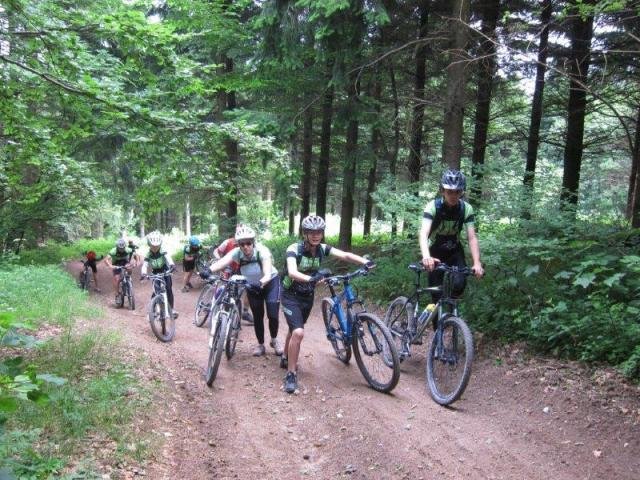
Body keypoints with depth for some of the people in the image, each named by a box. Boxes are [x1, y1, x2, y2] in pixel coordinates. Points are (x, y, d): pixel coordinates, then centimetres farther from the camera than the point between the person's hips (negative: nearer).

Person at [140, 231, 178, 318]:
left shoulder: (162, 252, -21)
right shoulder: (149, 255, -16)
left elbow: (168, 257, -41)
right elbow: (145, 265, -28)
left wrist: (172, 265, -63)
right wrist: (143, 274, -49)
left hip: (165, 272, -2)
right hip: (156, 274, 2)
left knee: (169, 290, -13)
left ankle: (172, 309, -3)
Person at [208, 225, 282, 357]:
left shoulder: (262, 251, -33)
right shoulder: (236, 253, -24)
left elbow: (268, 274, -44)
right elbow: (221, 263, -41)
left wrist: (260, 283, -65)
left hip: (270, 283, -3)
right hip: (253, 286, 3)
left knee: (273, 315, -8)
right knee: (257, 316, 4)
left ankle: (274, 340, 20)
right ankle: (260, 344, 25)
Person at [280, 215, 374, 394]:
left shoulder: (322, 249, -11)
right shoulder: (294, 249, -25)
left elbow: (345, 255, -23)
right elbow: (292, 272, -42)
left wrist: (365, 261, -41)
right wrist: (311, 279, -60)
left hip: (308, 296, 6)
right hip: (291, 296, -6)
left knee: (295, 329, 24)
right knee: (298, 332, -21)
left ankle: (286, 359, 49)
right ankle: (291, 374, -8)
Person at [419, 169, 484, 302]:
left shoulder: (466, 209, -16)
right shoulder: (433, 206, -24)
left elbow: (472, 238, -21)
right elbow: (423, 234, -37)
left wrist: (477, 263, -37)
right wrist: (426, 256, -56)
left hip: (455, 251, 1)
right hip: (436, 252, -1)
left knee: (459, 284, -23)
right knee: (437, 294, -6)